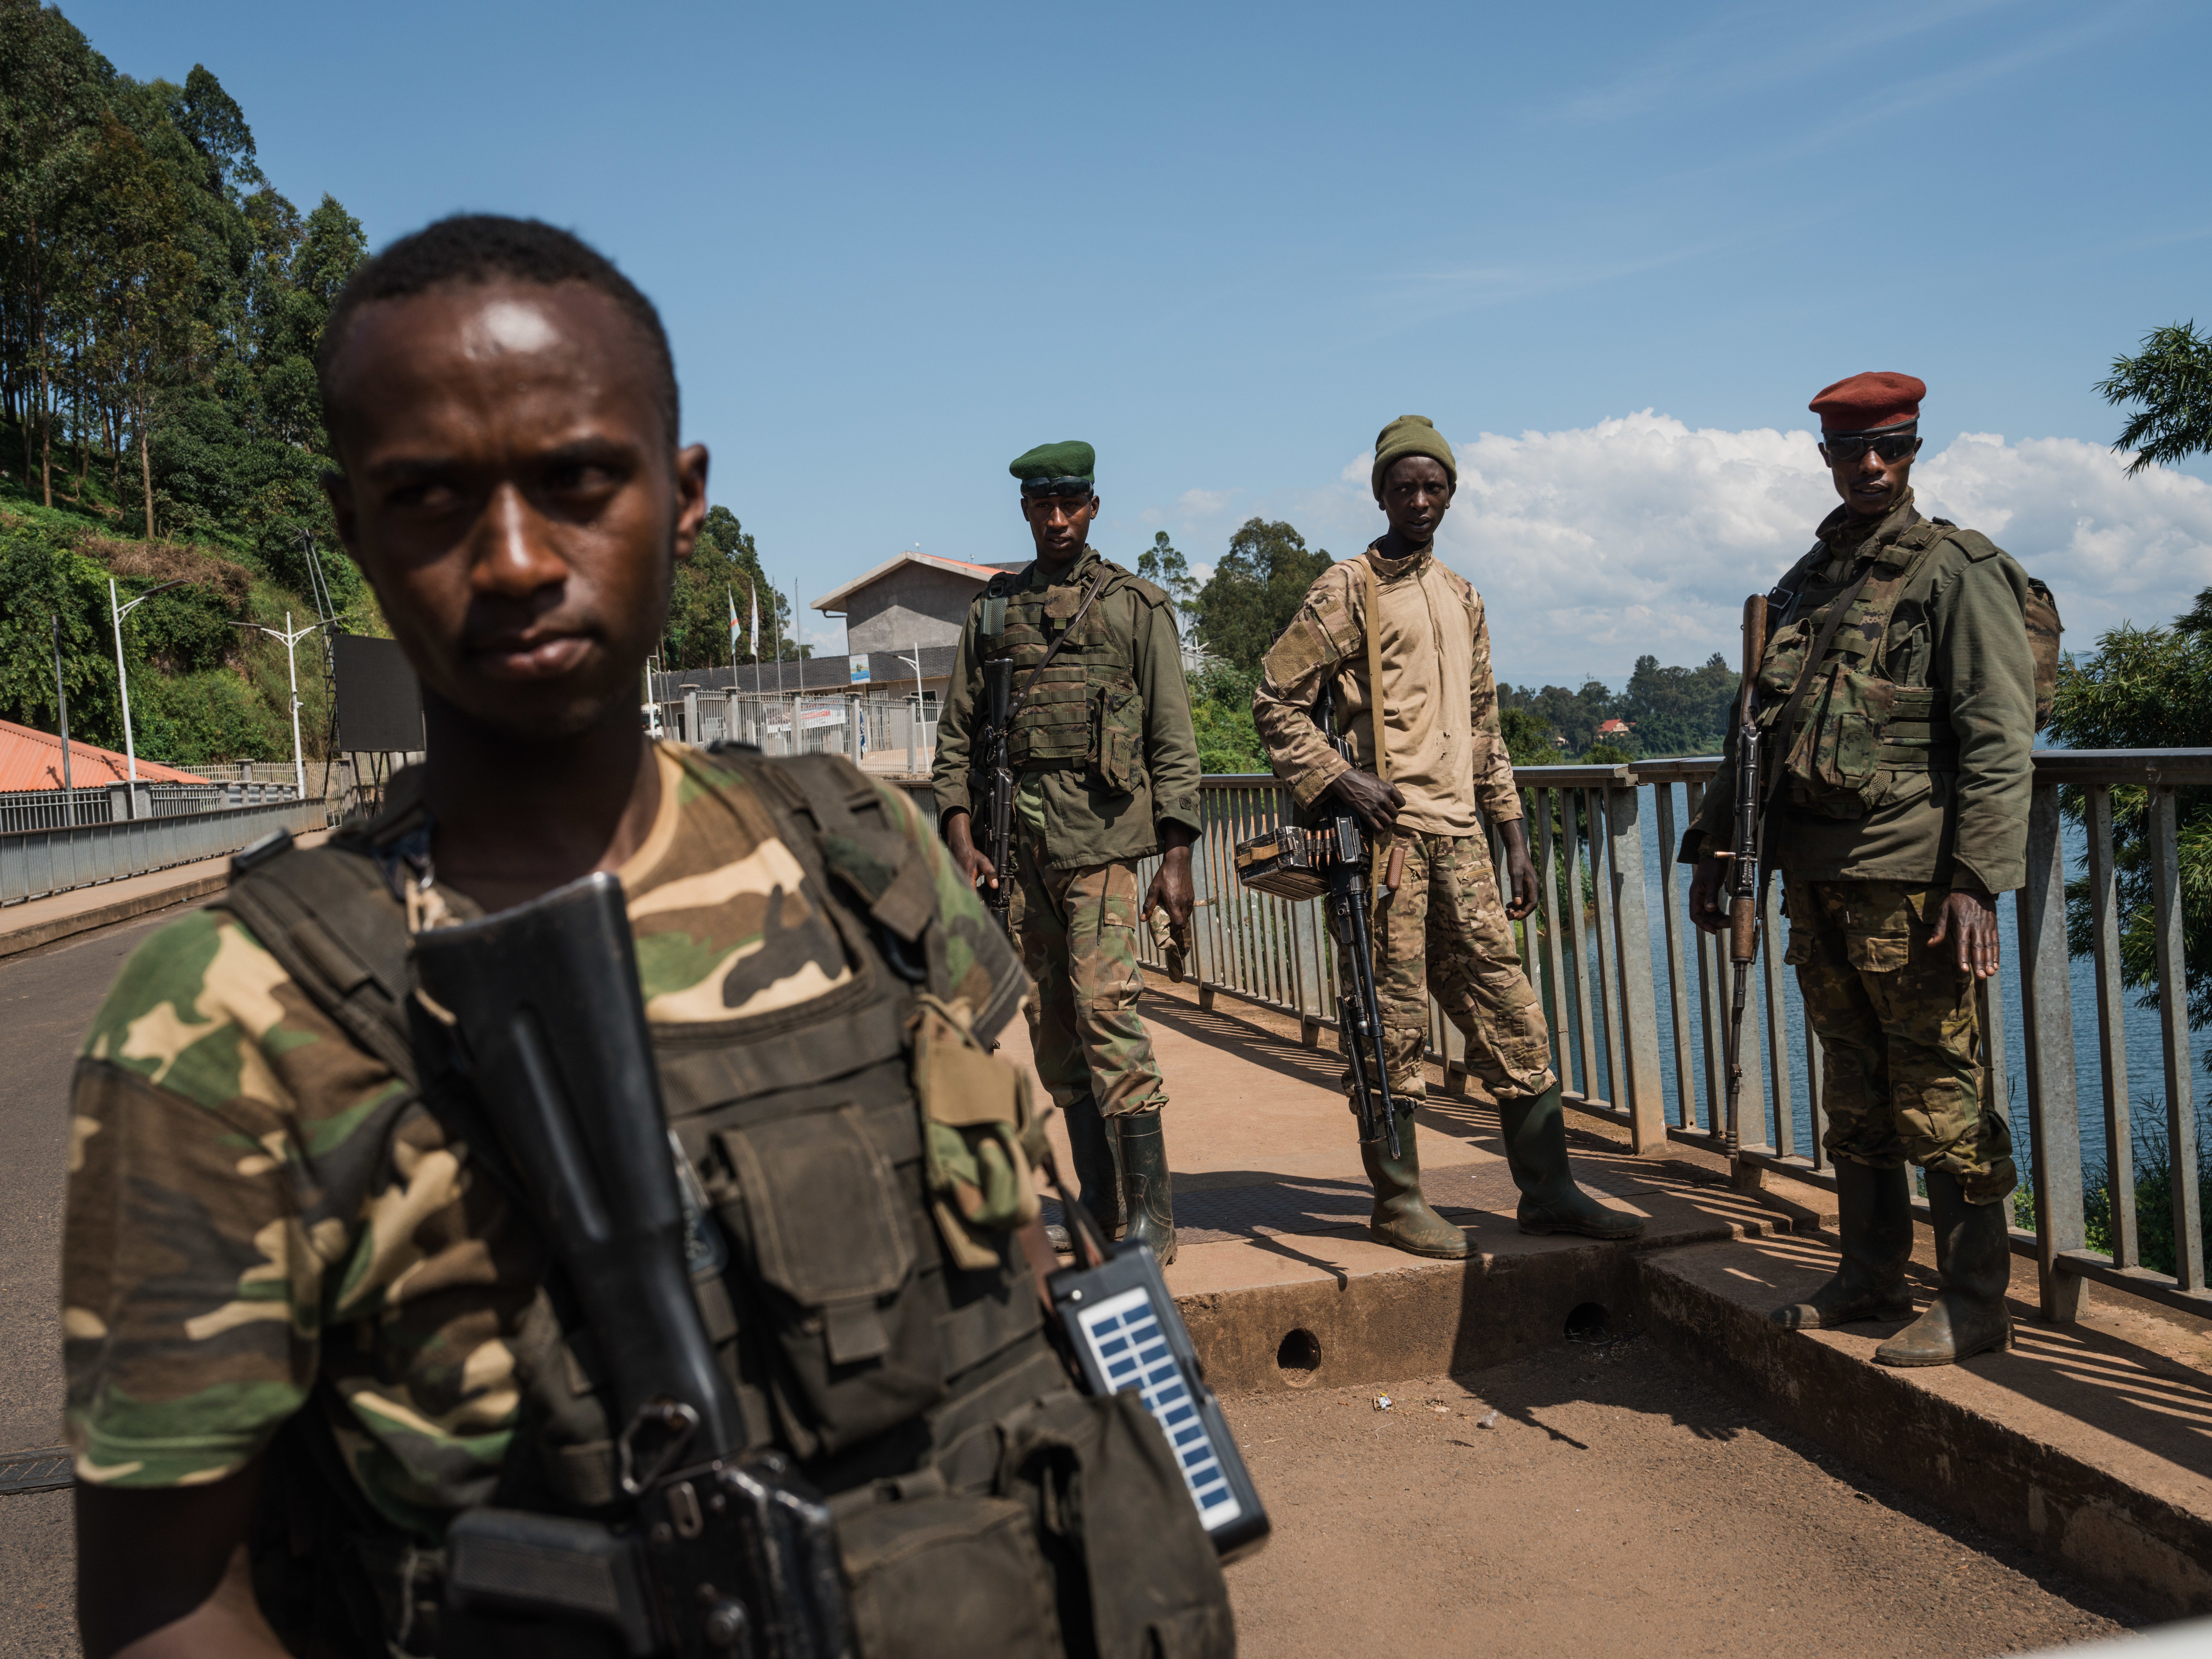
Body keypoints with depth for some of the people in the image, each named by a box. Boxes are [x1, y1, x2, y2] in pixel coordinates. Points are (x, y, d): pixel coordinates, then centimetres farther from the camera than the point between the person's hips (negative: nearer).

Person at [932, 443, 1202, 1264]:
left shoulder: (1137, 606, 5)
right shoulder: (991, 610, 15)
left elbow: (1174, 739, 2)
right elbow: (956, 734, 13)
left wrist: (1177, 856, -5)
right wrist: (960, 835, 0)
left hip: (1102, 834, -4)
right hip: (1017, 843, 4)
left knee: (1104, 1004, -15)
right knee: (1050, 1023, 6)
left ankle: (1151, 1211, -8)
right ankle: (1099, 1202, 17)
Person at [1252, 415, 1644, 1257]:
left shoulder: (1463, 600, 20)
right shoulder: (1346, 591, -1)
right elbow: (1276, 701, -4)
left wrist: (1513, 836, 17)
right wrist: (1340, 779, -16)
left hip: (1461, 836, 6)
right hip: (1388, 831, -6)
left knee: (1510, 1009, 6)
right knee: (1393, 1022, -2)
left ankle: (1548, 1191, 15)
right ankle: (1397, 1201, 9)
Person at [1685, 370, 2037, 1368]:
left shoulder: (1958, 573, -3)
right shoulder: (1803, 585, 17)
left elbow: (1998, 741, -10)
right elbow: (1757, 729, 22)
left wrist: (1979, 881, -18)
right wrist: (1711, 852, 17)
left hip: (1908, 881, -6)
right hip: (1817, 879, 6)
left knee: (1938, 1095, -2)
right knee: (1853, 1096, 13)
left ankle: (1975, 1304, 9)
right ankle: (1871, 1278, 25)